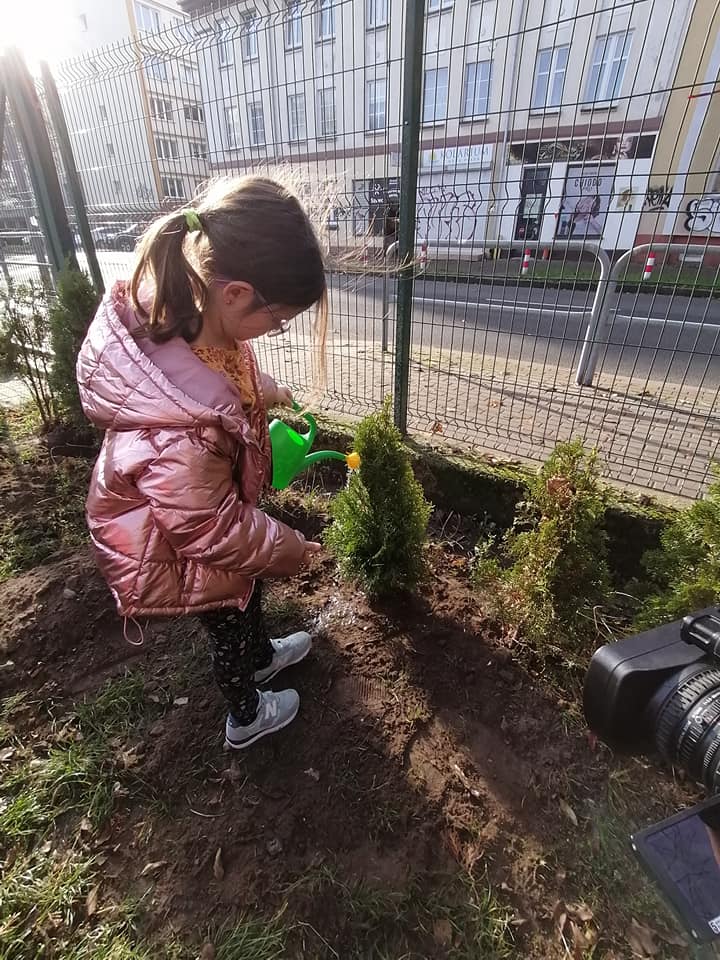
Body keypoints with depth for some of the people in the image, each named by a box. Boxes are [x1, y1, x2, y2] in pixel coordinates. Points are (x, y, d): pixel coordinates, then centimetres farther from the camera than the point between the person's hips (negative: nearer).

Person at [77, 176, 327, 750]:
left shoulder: (183, 305, -22)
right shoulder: (177, 435, -47)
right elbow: (215, 533, -30)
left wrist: (267, 392, 4)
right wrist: (290, 548, -15)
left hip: (215, 504, 7)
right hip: (181, 550, -7)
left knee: (250, 591, 32)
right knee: (230, 625, 21)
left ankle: (262, 655, 66)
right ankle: (246, 716, 55)